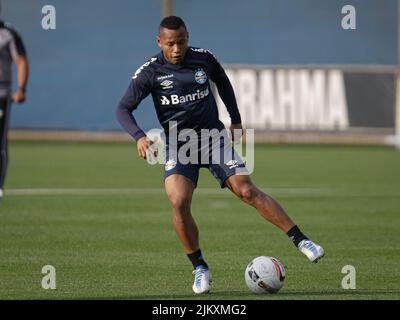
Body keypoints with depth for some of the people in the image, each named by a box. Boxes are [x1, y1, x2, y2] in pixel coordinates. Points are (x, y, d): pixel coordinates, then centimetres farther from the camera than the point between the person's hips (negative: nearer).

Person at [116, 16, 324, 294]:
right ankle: (200, 269, -6)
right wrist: (139, 137, -26)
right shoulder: (150, 73, -10)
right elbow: (123, 109, -8)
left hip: (214, 138, 1)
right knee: (179, 203, -23)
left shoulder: (203, 59, -4)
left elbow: (222, 82, 18)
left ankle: (301, 241, -9)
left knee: (248, 191, -13)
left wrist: (236, 119, 16)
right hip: (177, 147, -1)